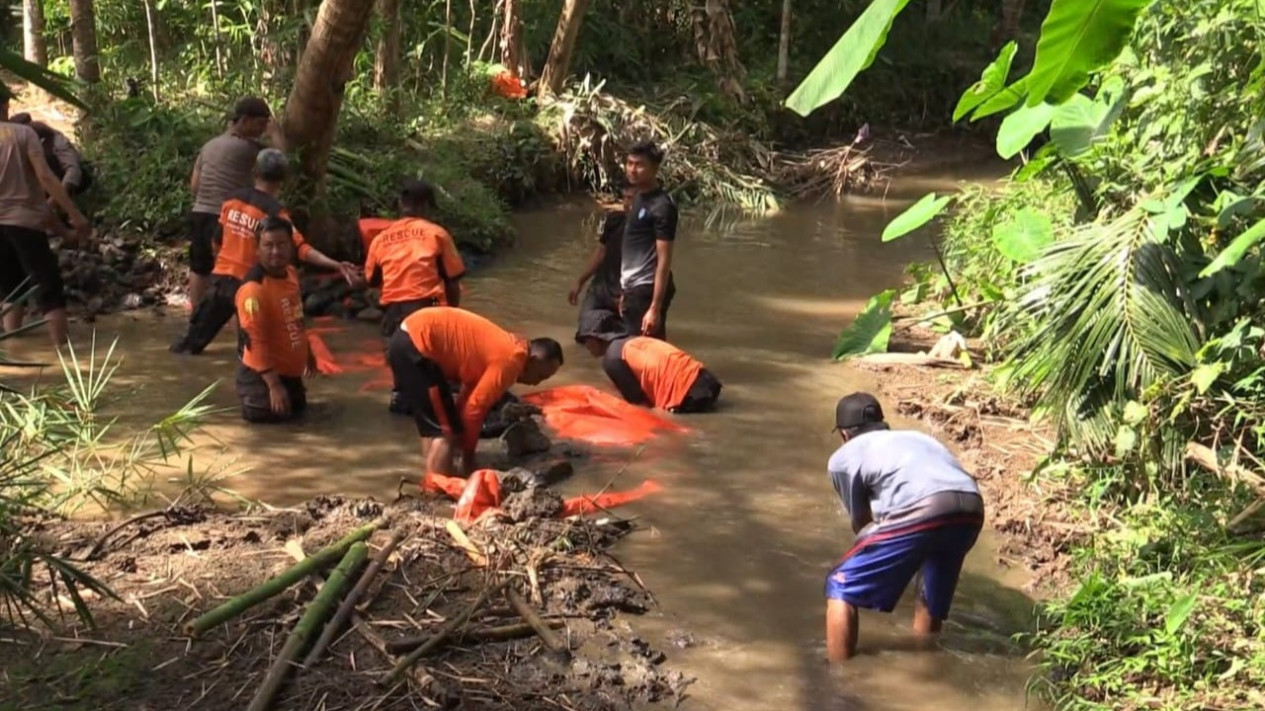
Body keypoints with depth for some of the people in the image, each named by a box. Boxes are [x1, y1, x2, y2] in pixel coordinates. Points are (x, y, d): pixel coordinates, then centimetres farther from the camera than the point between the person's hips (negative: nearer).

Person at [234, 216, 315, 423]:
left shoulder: (291, 274, 0)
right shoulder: (254, 288, -28)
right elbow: (255, 341, -29)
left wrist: (307, 353, 25)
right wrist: (274, 385, -31)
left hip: (289, 368, 9)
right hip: (263, 372, -9)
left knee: (298, 408, 20)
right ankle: (251, 396, 7)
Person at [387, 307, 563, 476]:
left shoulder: (506, 349, 17)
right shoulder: (511, 360, -11)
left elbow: (469, 399, 20)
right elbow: (475, 408, -10)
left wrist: (465, 451, 21)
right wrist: (468, 457, 3)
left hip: (406, 339, 10)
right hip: (416, 345, -10)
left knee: (433, 429, 21)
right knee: (445, 431, -5)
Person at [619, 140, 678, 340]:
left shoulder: (661, 206, -16)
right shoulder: (638, 199, 12)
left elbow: (664, 260, -19)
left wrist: (655, 307, -23)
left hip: (648, 290, -9)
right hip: (633, 289, 9)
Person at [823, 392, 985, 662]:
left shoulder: (843, 457, 22)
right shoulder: (917, 437, 38)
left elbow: (861, 522, 30)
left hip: (919, 514, -6)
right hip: (971, 509, 6)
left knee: (841, 588, 12)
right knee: (932, 597, 30)